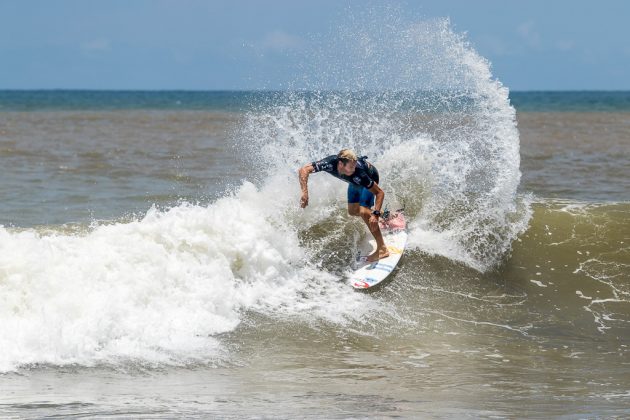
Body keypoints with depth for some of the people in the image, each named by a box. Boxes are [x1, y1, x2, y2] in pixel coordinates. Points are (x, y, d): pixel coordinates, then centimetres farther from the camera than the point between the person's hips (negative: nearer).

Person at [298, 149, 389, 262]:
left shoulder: (358, 173, -43)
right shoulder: (330, 163, -38)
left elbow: (379, 192, -36)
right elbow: (303, 170, -38)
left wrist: (375, 214, -48)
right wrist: (304, 192, -51)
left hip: (371, 176, -6)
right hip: (355, 182, 6)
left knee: (363, 212, -22)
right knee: (352, 211, 14)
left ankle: (382, 249, -17)